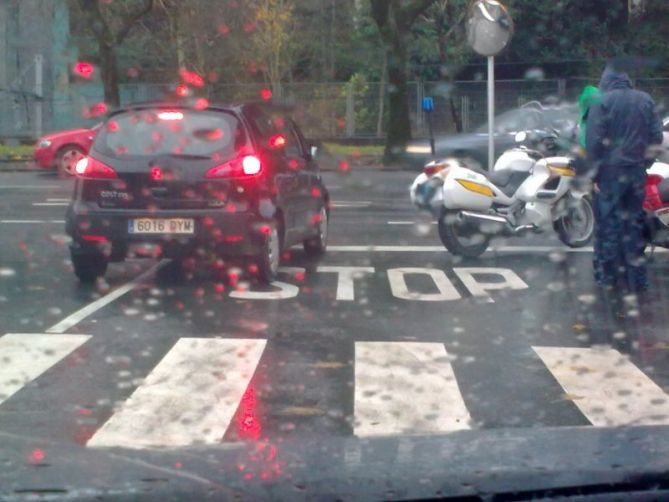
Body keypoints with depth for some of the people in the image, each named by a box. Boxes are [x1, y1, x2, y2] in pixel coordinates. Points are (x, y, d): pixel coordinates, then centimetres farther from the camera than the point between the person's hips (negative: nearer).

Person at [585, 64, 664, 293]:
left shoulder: (602, 102, -8)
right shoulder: (645, 100, 6)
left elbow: (594, 141, -13)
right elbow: (656, 136, 6)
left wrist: (594, 172, -8)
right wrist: (645, 162, 15)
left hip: (609, 171, -4)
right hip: (637, 171, 4)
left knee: (608, 223, 3)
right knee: (634, 223, 11)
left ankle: (607, 275, 6)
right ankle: (636, 278, 12)